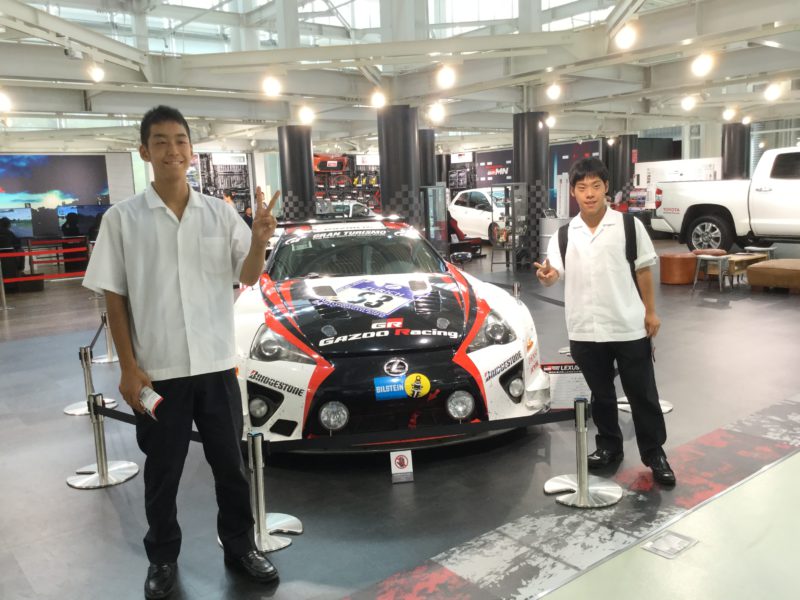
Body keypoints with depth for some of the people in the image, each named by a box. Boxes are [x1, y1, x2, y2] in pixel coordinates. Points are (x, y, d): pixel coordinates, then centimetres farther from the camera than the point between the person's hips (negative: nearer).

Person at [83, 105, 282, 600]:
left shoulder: (220, 212, 2)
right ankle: (163, 559, 33)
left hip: (217, 363, 2)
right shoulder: (123, 218, -3)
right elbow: (114, 297, -1)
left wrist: (260, 239, -17)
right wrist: (129, 368, -7)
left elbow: (248, 277, 4)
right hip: (158, 369, -1)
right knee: (162, 471, 13)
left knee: (231, 465, 14)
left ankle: (240, 546, 33)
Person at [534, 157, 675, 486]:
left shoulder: (629, 225, -2)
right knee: (600, 395, 16)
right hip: (584, 330, 2)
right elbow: (554, 274, -4)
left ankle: (654, 453, 25)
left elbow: (643, 270, 4)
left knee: (642, 394, 9)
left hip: (629, 327, -2)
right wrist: (546, 275, -28)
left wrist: (650, 312, 2)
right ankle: (609, 446, 34)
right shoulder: (564, 233, 3)